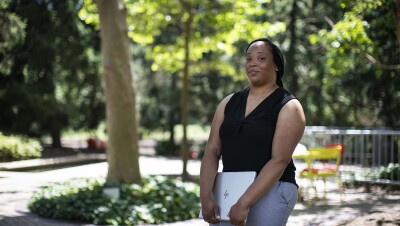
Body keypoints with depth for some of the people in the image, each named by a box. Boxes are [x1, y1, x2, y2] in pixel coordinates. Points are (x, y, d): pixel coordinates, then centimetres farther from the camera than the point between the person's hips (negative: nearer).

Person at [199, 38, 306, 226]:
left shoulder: (288, 107, -4)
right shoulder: (229, 103, 11)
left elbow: (280, 160, -14)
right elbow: (212, 151, 4)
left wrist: (244, 203, -22)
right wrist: (205, 196, -11)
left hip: (271, 191, -4)